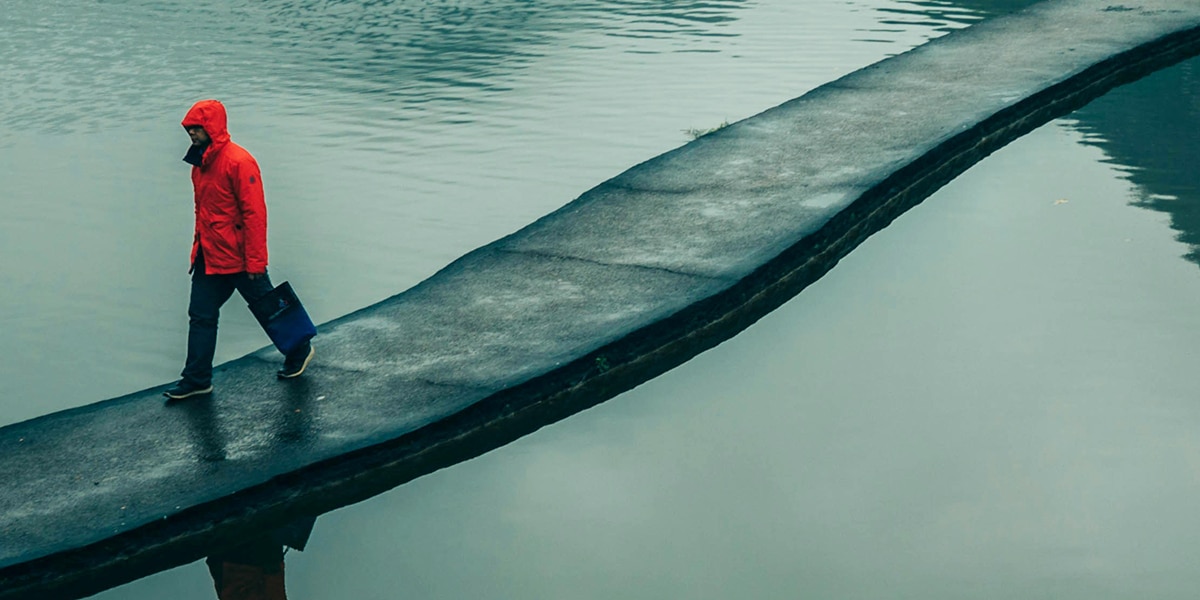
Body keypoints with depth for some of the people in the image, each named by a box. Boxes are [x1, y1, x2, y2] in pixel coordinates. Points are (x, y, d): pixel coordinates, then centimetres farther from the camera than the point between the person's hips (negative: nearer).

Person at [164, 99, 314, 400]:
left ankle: (299, 353, 30)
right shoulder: (199, 162, 8)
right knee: (201, 317, 7)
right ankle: (197, 380, 13)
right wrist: (200, 245, 17)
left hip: (239, 259, -8)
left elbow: (255, 213, -20)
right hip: (208, 257, 8)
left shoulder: (238, 161, -19)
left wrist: (255, 261, -21)